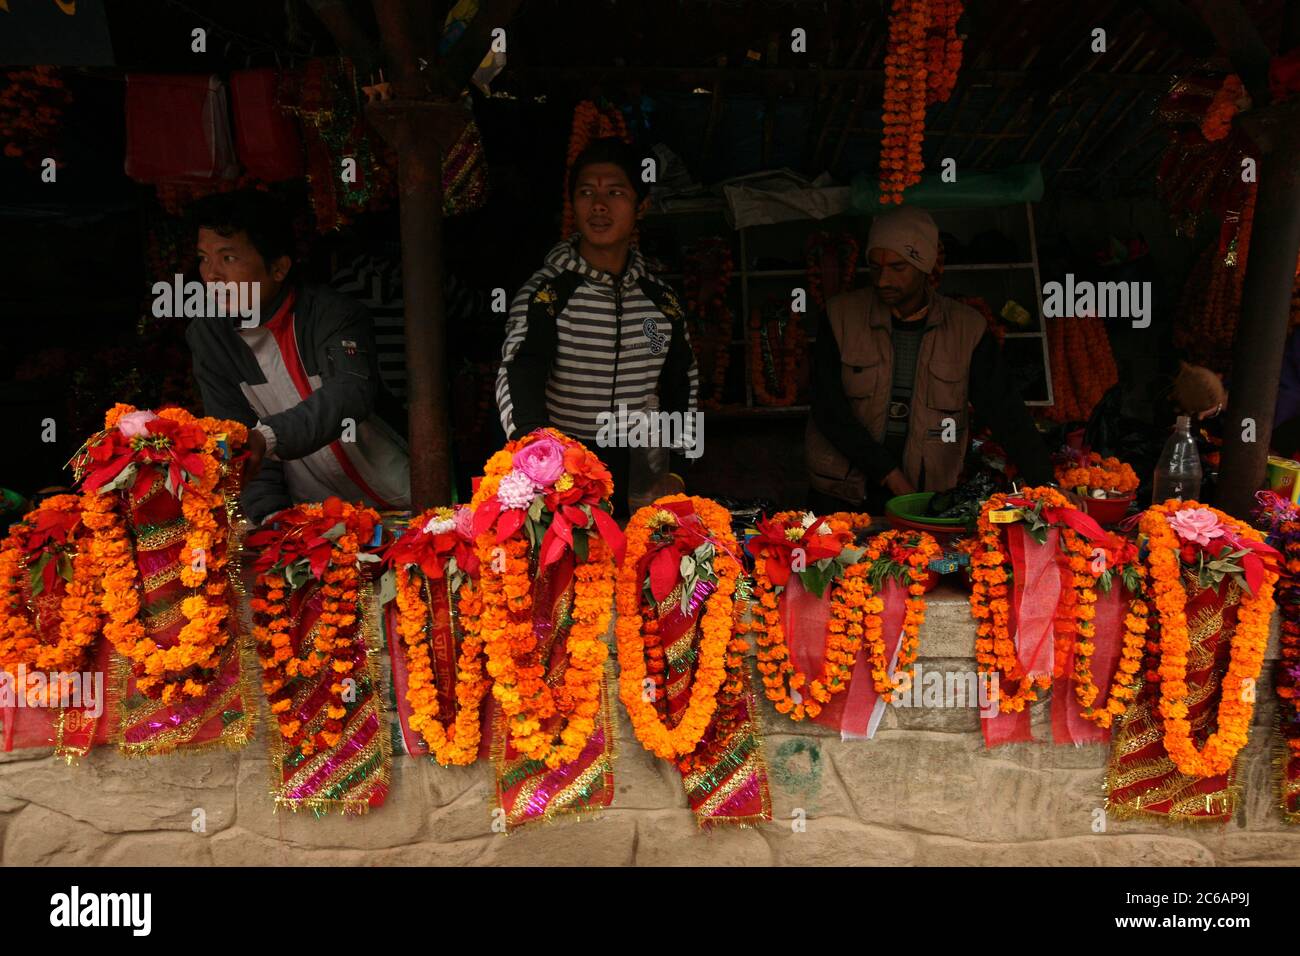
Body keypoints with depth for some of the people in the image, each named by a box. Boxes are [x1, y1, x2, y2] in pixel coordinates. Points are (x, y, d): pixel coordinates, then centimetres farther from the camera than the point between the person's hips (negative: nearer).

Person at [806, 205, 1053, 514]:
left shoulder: (967, 329, -1)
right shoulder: (840, 316, -4)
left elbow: (1005, 413, -1)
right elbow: (829, 409, -8)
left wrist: (1047, 487, -12)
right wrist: (890, 476, -14)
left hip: (924, 500, 1)